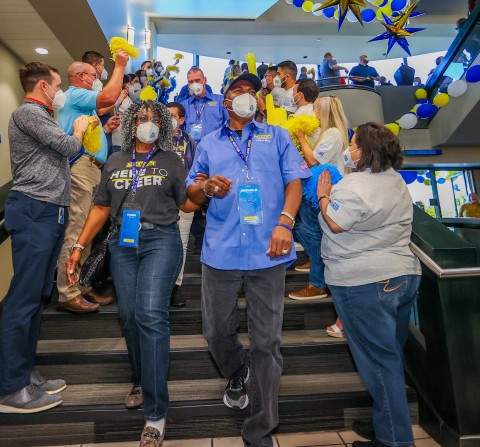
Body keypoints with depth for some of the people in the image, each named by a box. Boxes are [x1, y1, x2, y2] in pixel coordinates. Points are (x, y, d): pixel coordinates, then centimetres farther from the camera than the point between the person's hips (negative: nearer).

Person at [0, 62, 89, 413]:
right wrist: (78, 130, 10)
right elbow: (68, 147, -11)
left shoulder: (42, 117, 24)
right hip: (34, 212, -10)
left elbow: (62, 157, 27)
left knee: (39, 295, 11)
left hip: (51, 212, 10)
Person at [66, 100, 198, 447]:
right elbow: (101, 208, 14)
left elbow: (186, 204, 5)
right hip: (123, 243, 4)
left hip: (160, 241, -3)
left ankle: (156, 412, -3)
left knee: (151, 315, -14)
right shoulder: (115, 162, 16)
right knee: (129, 316, 5)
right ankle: (141, 382, 31)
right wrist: (79, 247, 9)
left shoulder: (171, 161, 8)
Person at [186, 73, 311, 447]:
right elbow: (192, 192, 13)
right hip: (220, 250, 2)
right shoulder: (209, 143, 18)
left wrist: (285, 221, -14)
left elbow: (295, 180, 3)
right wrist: (206, 187, -12)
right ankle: (236, 375, 46)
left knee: (267, 341, 3)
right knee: (216, 331, 12)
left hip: (266, 251, -1)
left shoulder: (277, 137, 15)